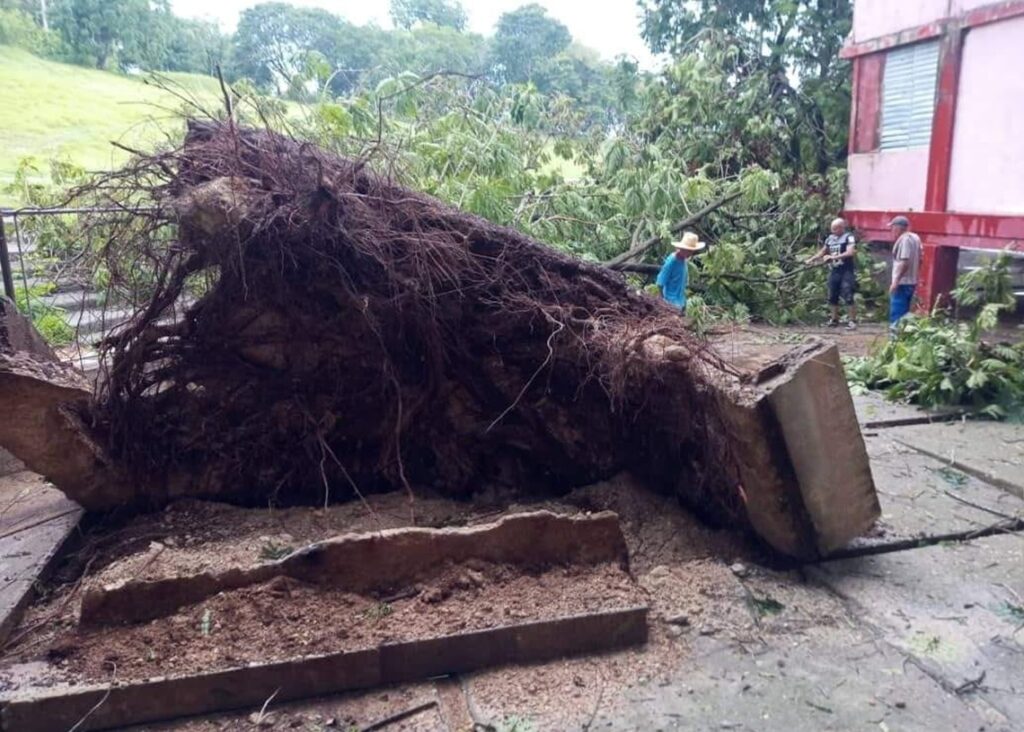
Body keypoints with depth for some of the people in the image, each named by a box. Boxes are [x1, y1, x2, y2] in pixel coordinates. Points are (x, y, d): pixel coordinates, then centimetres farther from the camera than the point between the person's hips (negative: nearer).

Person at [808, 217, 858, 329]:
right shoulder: (830, 238, 12)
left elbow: (850, 253, -20)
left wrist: (833, 257, -26)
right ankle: (834, 319, 24)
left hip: (846, 272, -7)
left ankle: (852, 321, -5)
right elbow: (822, 252, 21)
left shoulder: (849, 237, -7)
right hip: (834, 271, 7)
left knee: (848, 297, -10)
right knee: (832, 297, 12)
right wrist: (812, 259, 7)